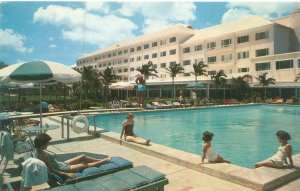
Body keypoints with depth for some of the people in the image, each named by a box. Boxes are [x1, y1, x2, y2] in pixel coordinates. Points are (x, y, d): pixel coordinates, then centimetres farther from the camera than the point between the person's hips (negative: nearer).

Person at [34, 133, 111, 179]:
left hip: (62, 164, 9)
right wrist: (67, 174, -31)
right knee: (85, 165, 5)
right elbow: (52, 170, -29)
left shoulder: (39, 151, -2)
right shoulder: (44, 156, -30)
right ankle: (105, 160, 23)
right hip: (63, 169, -9)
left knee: (83, 157, 14)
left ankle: (102, 160, 30)